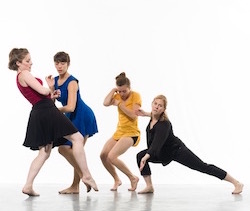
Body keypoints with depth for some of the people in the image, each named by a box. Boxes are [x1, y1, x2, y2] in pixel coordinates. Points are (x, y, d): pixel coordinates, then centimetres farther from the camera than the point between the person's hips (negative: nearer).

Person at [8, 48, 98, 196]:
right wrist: (50, 90, 5)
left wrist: (52, 95, 10)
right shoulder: (24, 74, -8)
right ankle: (87, 176, -7)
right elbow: (42, 91, -17)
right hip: (46, 111, -10)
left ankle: (28, 185, 4)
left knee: (44, 153, 12)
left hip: (38, 114, 10)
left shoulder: (21, 78, 22)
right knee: (77, 138, -6)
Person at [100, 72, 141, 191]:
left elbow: (134, 115, -19)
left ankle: (133, 178, -4)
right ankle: (116, 180, 13)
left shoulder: (135, 96, -8)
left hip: (131, 133, -7)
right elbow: (106, 103, -11)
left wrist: (120, 104, -16)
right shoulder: (118, 96, 7)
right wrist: (113, 90, -5)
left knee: (112, 157, -21)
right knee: (103, 155, -6)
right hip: (119, 131, 7)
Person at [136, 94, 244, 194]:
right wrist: (146, 114, 9)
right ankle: (149, 187, -7)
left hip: (177, 150, -8)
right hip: (163, 153, 8)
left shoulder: (164, 124, -31)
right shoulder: (152, 118, -6)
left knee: (203, 167, -9)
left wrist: (146, 157, -58)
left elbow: (158, 142, -46)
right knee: (140, 155, -10)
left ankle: (237, 183, -3)